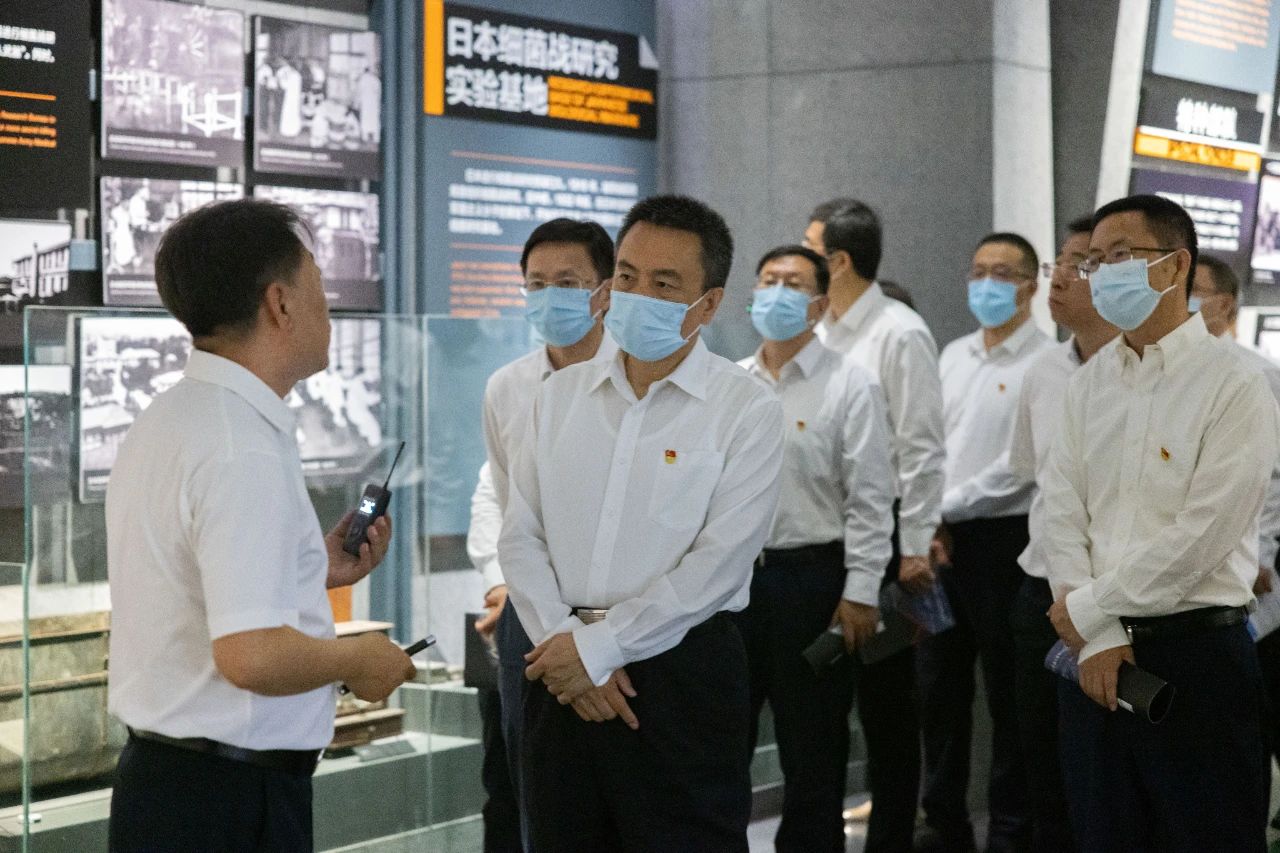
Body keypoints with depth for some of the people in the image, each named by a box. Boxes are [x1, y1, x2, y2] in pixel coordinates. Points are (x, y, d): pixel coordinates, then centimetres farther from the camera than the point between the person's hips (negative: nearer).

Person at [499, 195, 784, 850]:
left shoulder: (747, 410, -5)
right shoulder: (561, 393, 10)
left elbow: (718, 564, -13)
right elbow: (521, 536, 6)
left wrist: (596, 647, -13)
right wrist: (562, 642, -9)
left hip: (682, 672, -4)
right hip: (563, 671, 4)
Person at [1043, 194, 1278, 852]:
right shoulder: (1090, 383, 10)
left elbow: (1200, 538, -16)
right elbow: (1063, 514, 4)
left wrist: (1088, 609, -10)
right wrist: (1098, 639, -8)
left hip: (1200, 653, -6)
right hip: (1096, 652, 6)